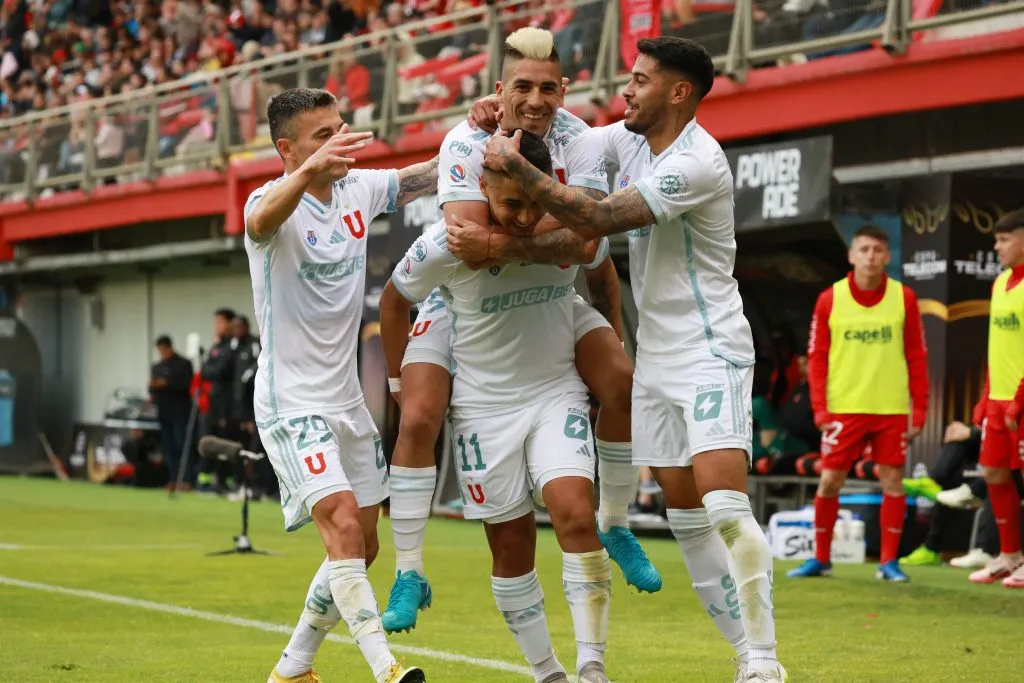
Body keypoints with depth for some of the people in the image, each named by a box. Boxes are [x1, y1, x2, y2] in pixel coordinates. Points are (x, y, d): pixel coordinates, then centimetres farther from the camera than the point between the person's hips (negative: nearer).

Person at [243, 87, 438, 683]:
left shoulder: (360, 189, 3)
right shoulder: (273, 198, -17)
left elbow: (434, 174, 9)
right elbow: (264, 219, -41)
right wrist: (310, 171, -62)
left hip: (347, 400, 8)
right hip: (292, 404, -7)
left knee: (361, 548, 11)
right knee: (344, 524, -22)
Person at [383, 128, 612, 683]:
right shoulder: (446, 244, -17)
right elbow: (394, 298, 3)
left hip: (558, 393, 1)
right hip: (484, 406, 0)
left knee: (575, 514, -20)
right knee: (512, 547, 4)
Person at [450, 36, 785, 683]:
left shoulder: (696, 163, -21)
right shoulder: (630, 139, 6)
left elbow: (597, 220, -28)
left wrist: (516, 165, -20)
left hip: (709, 351, -9)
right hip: (655, 356, 9)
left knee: (726, 508, -19)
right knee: (686, 519, 7)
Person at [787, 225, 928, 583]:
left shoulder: (904, 298, 1)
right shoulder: (829, 299, 0)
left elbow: (917, 357, 4)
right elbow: (816, 357, 2)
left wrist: (919, 409, -1)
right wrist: (820, 408, -6)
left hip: (892, 409, 0)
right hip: (843, 408, 0)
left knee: (892, 482, 0)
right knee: (829, 480, 1)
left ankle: (889, 561, 9)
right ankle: (821, 558, 14)